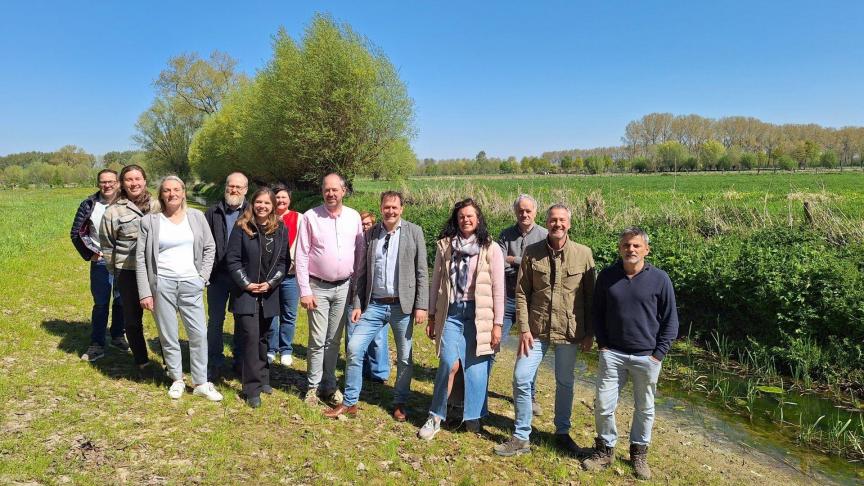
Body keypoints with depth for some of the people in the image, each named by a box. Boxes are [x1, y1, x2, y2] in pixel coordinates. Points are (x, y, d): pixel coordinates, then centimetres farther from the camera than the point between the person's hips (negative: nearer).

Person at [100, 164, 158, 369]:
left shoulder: (157, 207, 5)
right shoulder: (114, 211, -2)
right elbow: (107, 245, 6)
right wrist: (115, 271, 8)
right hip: (128, 273, -1)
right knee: (133, 318, 10)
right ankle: (141, 361, 26)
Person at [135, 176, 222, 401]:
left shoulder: (196, 217, 5)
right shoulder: (150, 221, 0)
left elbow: (209, 247, 10)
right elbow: (141, 258, 0)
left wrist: (203, 277, 0)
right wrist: (145, 293, -5)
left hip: (191, 284, 1)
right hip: (162, 284, -1)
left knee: (199, 334, 0)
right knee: (168, 336, 6)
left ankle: (201, 383, 11)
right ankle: (177, 380, 24)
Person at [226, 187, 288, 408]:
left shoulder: (281, 229, 4)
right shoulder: (242, 228, -4)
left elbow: (283, 261, 3)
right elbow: (232, 259, -6)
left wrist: (270, 283, -8)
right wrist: (246, 283, -12)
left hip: (269, 294, 3)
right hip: (245, 292, -3)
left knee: (262, 338, 14)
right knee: (250, 337, -7)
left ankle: (262, 378, 28)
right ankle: (252, 388, 1)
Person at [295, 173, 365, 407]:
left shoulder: (354, 217, 2)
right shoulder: (311, 217, -6)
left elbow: (360, 251, 8)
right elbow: (301, 256, -6)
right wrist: (304, 291, -9)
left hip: (344, 287, 3)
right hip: (318, 287, -2)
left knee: (334, 340, 11)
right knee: (317, 341, 0)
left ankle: (329, 385, 23)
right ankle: (313, 386, 15)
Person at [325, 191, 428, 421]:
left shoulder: (414, 232, -1)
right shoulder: (370, 234, 7)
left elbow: (422, 271, -3)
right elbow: (362, 273, 9)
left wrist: (421, 305, -8)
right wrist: (358, 304, 3)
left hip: (403, 305, -2)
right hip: (374, 304, 2)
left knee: (404, 357, 8)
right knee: (354, 349, -1)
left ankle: (400, 403, 28)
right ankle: (350, 402, 14)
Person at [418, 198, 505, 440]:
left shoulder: (491, 249, 1)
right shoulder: (444, 245, 7)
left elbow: (498, 289, 0)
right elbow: (436, 282, 10)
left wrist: (497, 324, -3)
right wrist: (432, 316, 9)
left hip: (478, 314, 0)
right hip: (451, 313, 1)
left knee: (475, 366, 4)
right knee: (450, 363, -11)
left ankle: (473, 417, 24)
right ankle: (436, 417, 7)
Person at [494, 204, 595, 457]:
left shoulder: (583, 253, -5)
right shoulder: (532, 253, -5)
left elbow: (589, 295, 0)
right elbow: (522, 294, -2)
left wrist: (590, 332, 1)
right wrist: (524, 329, -7)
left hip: (570, 331, 0)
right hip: (536, 329, 0)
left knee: (565, 383, 14)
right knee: (521, 379, 1)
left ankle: (562, 433, 35)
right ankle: (521, 437, 17)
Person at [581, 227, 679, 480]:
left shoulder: (659, 279, -8)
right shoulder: (607, 276, -2)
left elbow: (670, 320, -1)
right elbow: (597, 312, 8)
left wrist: (658, 354, -6)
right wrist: (602, 345, 1)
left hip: (647, 357, -1)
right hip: (612, 354, 1)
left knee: (644, 409, 13)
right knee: (603, 405, 3)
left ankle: (639, 453, 33)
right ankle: (605, 449, 24)